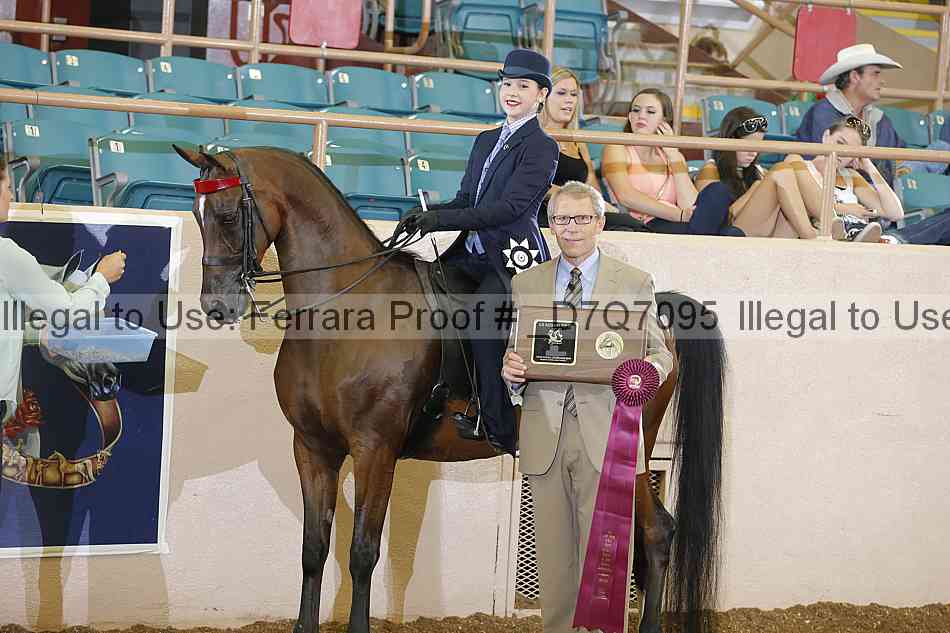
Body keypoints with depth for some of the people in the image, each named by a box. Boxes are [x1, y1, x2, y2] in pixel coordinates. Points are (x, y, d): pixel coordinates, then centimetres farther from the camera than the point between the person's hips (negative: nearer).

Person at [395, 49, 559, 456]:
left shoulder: (541, 148, -6)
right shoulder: (486, 141, 18)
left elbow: (510, 205, -16)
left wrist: (443, 219, -22)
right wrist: (425, 215, -2)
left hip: (514, 258, -8)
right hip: (474, 254, 8)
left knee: (483, 315, -30)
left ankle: (499, 428, -20)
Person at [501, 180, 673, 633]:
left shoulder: (634, 283, 7)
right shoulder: (526, 284, 13)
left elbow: (659, 352, 7)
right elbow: (517, 353, 15)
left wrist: (650, 369, -16)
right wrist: (511, 371, -8)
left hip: (605, 436, -2)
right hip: (546, 435, 2)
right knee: (553, 556, 8)